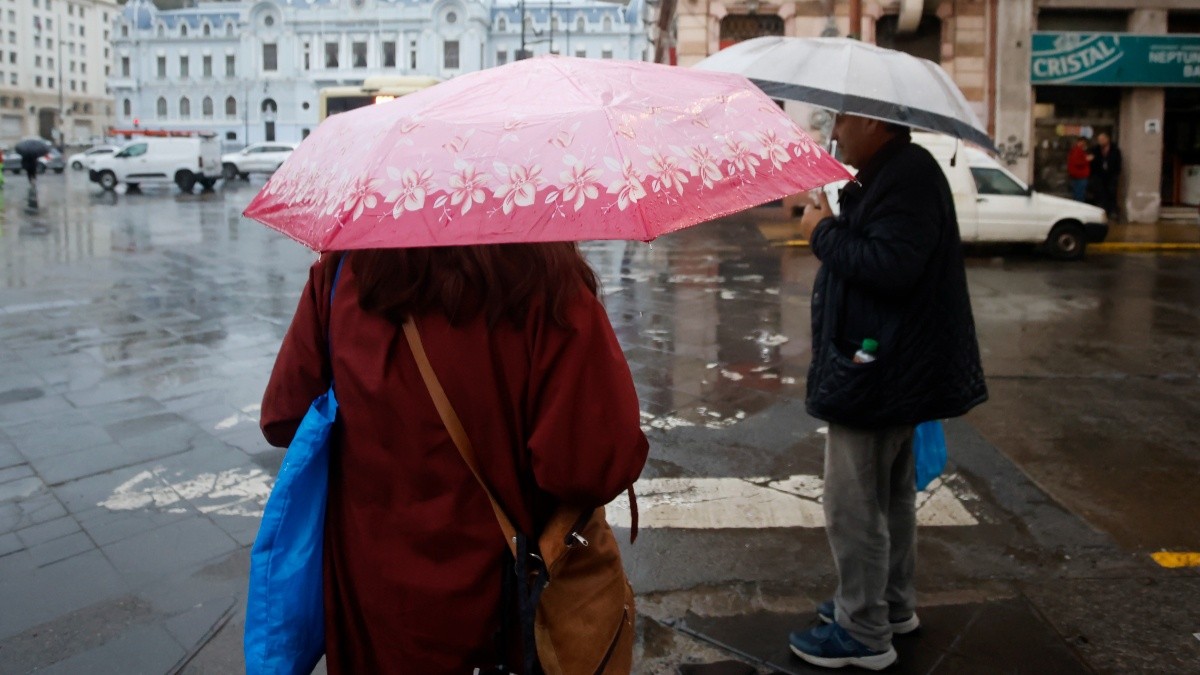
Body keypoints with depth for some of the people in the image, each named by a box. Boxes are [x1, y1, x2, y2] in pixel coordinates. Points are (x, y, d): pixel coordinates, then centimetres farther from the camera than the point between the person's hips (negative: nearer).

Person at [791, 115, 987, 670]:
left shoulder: (909, 177, -20)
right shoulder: (891, 173, 12)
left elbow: (891, 266, -30)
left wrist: (825, 232, -19)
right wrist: (833, 224, 5)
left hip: (874, 370, -11)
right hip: (891, 368, 11)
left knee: (853, 505, -1)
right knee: (891, 494, 21)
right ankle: (893, 604, 37)